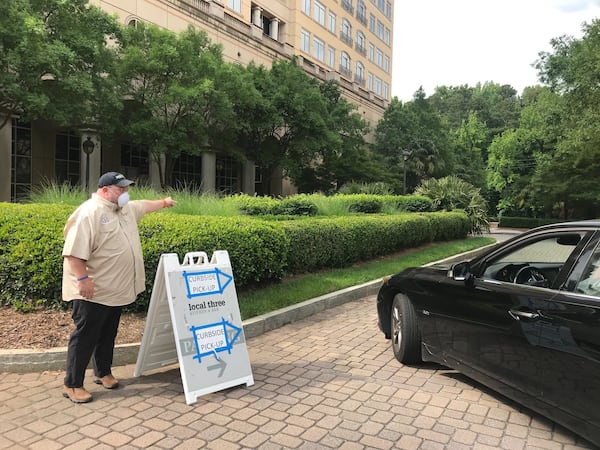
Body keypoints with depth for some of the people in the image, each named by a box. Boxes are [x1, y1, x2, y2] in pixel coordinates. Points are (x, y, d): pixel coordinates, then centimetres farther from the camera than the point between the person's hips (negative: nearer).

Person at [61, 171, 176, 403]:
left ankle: (103, 373, 32)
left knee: (108, 334, 18)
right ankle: (72, 385, 11)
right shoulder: (89, 213, -19)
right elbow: (73, 251, -24)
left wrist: (164, 202, 41)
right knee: (85, 337, 0)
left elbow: (143, 206, 31)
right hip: (93, 292, -9)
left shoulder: (125, 209, 10)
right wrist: (83, 279, -28)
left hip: (116, 289, 9)